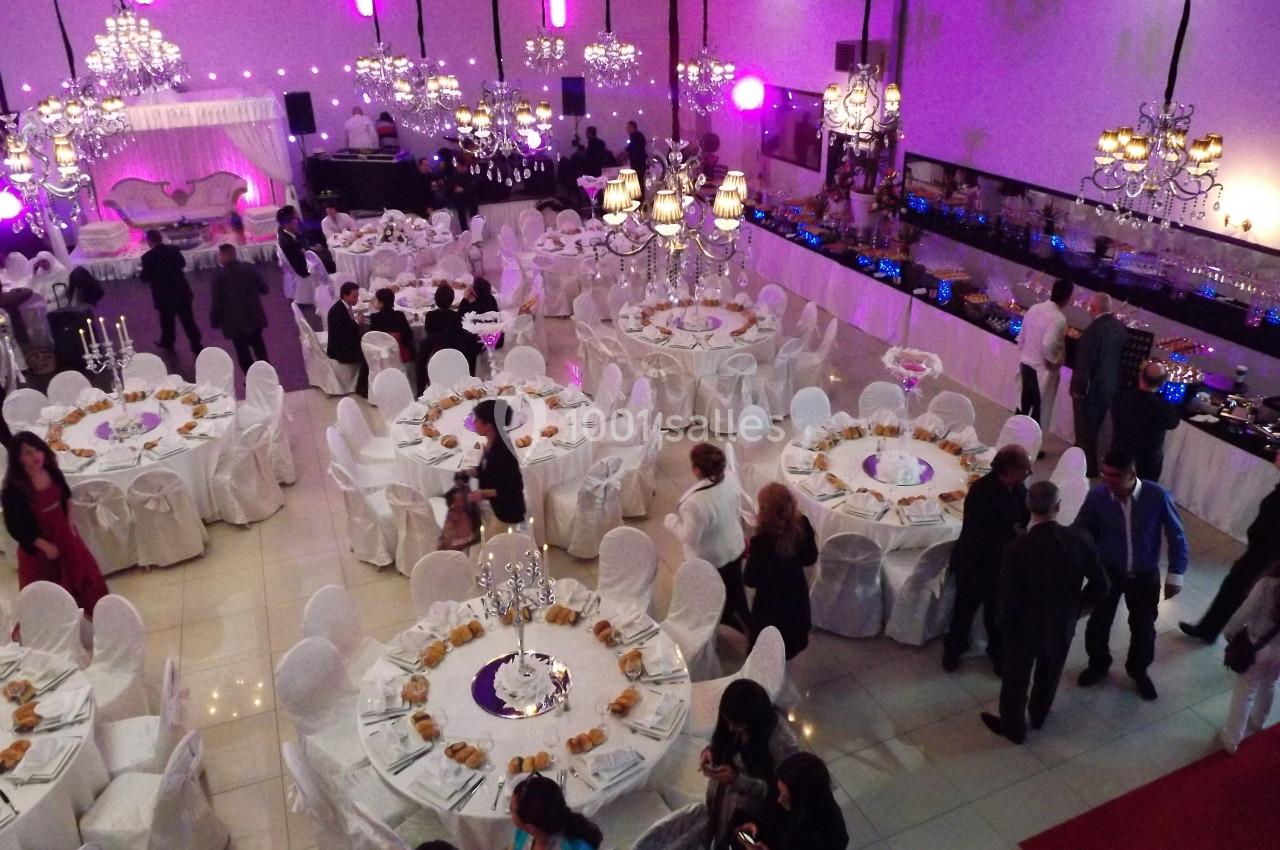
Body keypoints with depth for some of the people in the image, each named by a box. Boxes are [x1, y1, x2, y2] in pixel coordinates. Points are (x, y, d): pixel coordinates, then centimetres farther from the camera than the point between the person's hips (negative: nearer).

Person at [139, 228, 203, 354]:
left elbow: (146, 277, -8)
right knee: (188, 320, 7)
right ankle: (197, 346, 6)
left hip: (164, 295, -3)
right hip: (182, 291, 3)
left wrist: (141, 273, 13)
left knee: (167, 320, 18)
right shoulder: (173, 249, -4)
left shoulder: (148, 257, -16)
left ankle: (167, 342, 37)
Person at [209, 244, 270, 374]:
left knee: (242, 351, 8)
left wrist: (215, 322, 0)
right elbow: (264, 289, 3)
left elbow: (215, 302, -13)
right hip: (254, 317, 4)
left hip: (235, 321, -4)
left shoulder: (219, 276, -15)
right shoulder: (249, 269, -5)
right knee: (258, 345, 23)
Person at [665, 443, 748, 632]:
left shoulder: (696, 501, -39)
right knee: (734, 591, 28)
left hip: (709, 559, -6)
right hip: (734, 548, 7)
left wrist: (671, 520, -10)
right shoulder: (730, 482, -16)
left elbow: (690, 537, -27)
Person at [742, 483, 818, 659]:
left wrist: (750, 554, -8)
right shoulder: (802, 525, -18)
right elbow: (810, 558, -1)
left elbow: (750, 580, -22)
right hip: (797, 594, 5)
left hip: (771, 601, -5)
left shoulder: (762, 540, -34)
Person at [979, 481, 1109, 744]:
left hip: (1024, 627, -3)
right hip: (1062, 625, 3)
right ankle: (1038, 715, 55)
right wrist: (1075, 608, 8)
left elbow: (1008, 599, -21)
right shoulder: (1080, 539, -20)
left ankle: (1013, 727, 44)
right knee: (1049, 674, 30)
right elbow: (1101, 586, -9)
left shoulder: (1016, 548, -30)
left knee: (1016, 678, 22)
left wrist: (1006, 625, -1)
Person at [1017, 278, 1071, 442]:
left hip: (1026, 364, 7)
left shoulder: (1034, 308, 0)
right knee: (1039, 410, 8)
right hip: (1043, 370, -7)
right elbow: (1048, 346, -32)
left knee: (1024, 404, 21)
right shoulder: (1058, 318, -22)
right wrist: (1056, 360, -13)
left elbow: (1021, 338, 7)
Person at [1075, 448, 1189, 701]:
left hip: (1145, 575, 0)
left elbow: (1176, 536, -11)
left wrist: (1175, 575, -8)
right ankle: (1098, 664, 44)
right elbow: (1081, 533, -8)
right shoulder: (1097, 496, -22)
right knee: (1098, 622, 14)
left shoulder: (1158, 496, -25)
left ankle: (1138, 670, 46)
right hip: (1107, 571, 1)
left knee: (1143, 626, 18)